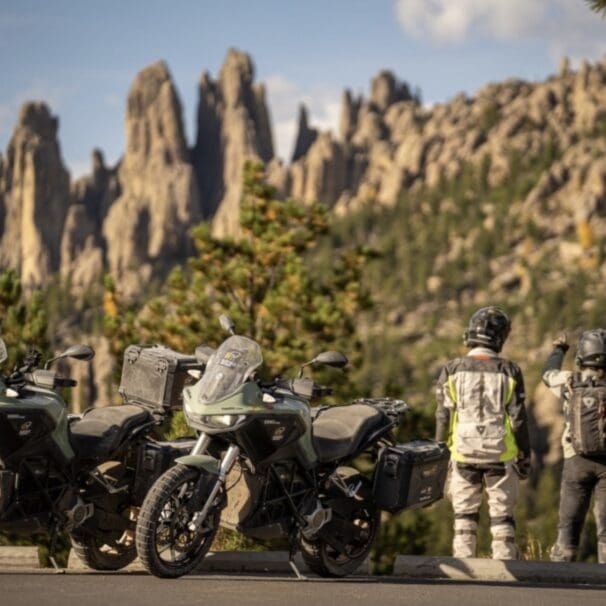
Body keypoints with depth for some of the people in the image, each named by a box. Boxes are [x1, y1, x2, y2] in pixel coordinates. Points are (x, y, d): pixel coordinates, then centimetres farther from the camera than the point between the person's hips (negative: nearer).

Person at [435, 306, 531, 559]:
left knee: (465, 516, 8)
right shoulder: (509, 371, -2)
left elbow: (443, 417, 0)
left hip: (463, 455, 1)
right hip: (501, 455, 0)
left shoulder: (453, 370, -1)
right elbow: (518, 418, 0)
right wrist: (524, 454, 9)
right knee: (502, 516, 6)